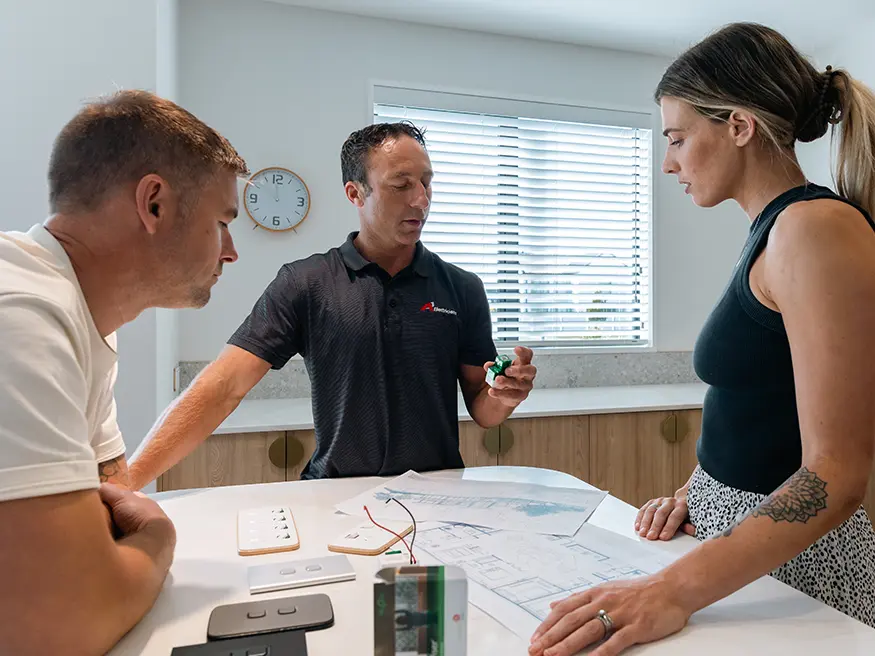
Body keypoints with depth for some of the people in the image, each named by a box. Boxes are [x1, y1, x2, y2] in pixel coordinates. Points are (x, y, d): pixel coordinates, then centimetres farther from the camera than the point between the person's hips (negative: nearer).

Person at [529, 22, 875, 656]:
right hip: (732, 526, 8)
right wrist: (693, 492, 3)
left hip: (792, 553, -8)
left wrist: (677, 590, -29)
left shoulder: (819, 226, -20)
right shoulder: (773, 230, 8)